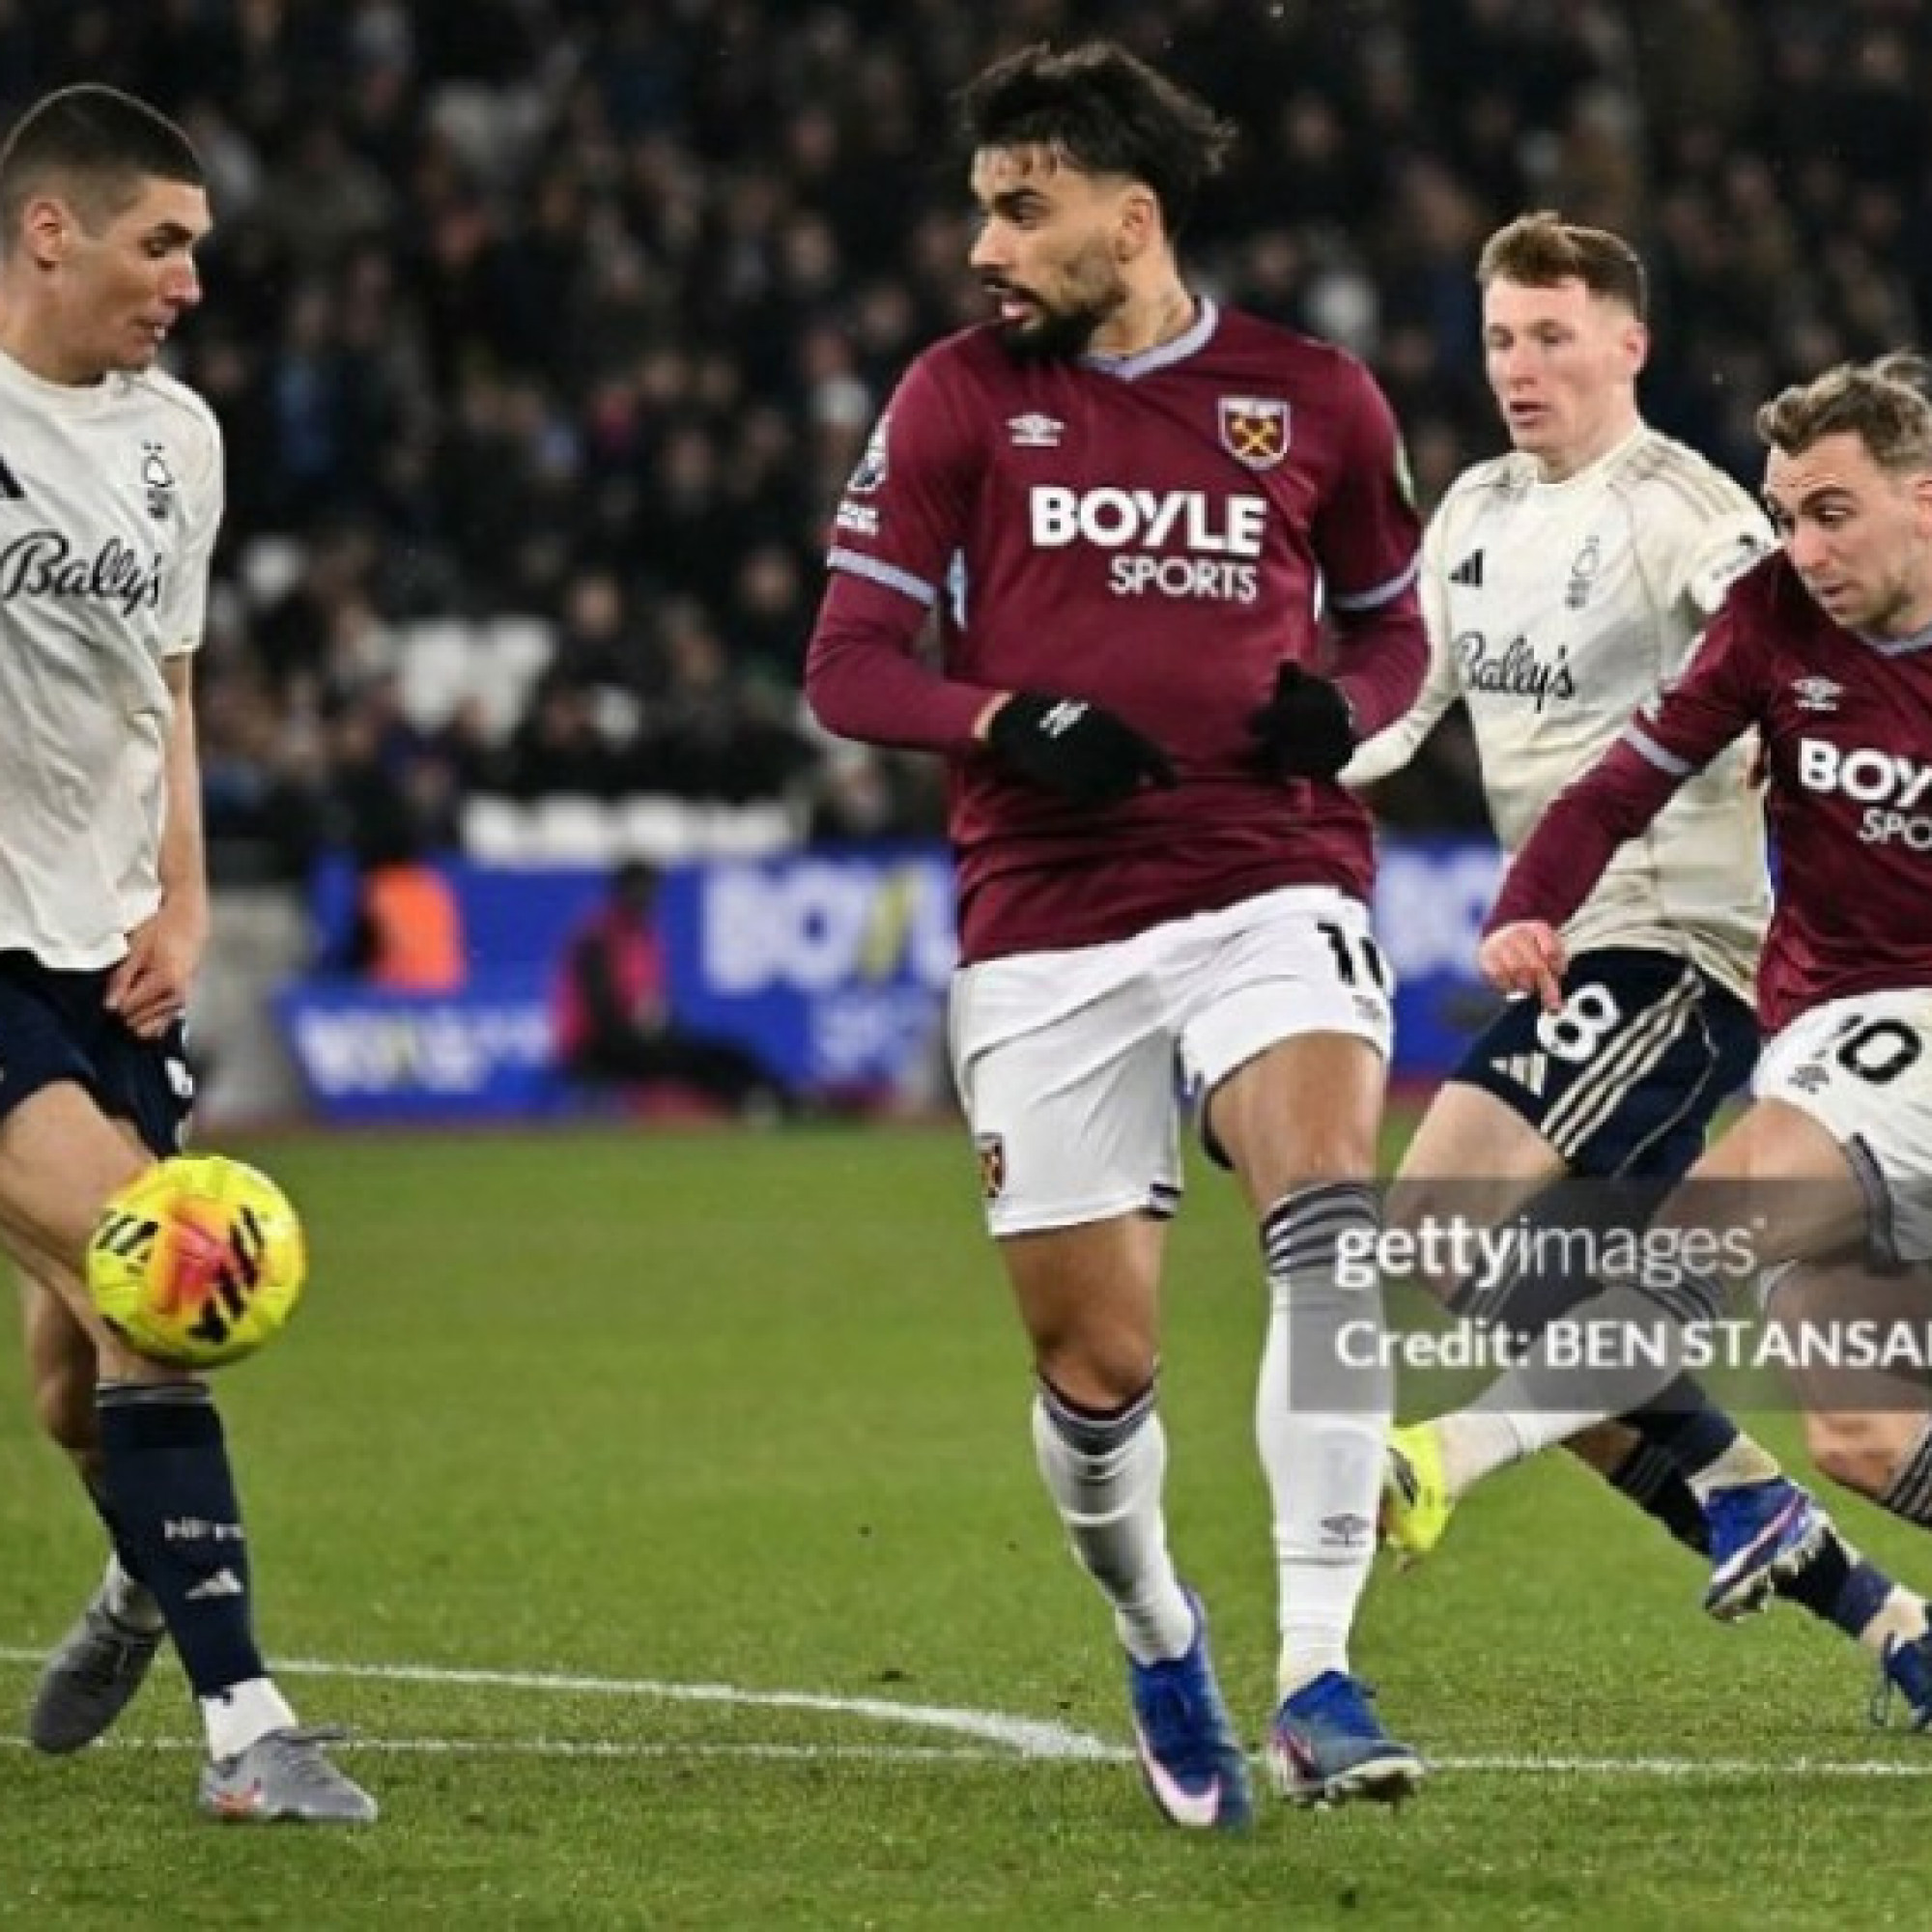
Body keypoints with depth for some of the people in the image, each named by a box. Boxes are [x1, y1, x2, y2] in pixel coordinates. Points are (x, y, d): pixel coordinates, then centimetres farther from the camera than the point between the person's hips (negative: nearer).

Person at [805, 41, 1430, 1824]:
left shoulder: (1313, 399, 5)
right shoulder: (960, 396, 4)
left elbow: (1391, 626, 19)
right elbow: (849, 664, 3)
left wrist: (1343, 705, -4)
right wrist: (1012, 723, -16)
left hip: (1273, 887, -1)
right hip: (1046, 927, 1)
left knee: (1331, 1219, -28)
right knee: (1095, 1375, 1)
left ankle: (1318, 1677, -28)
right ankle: (1157, 1641, 33)